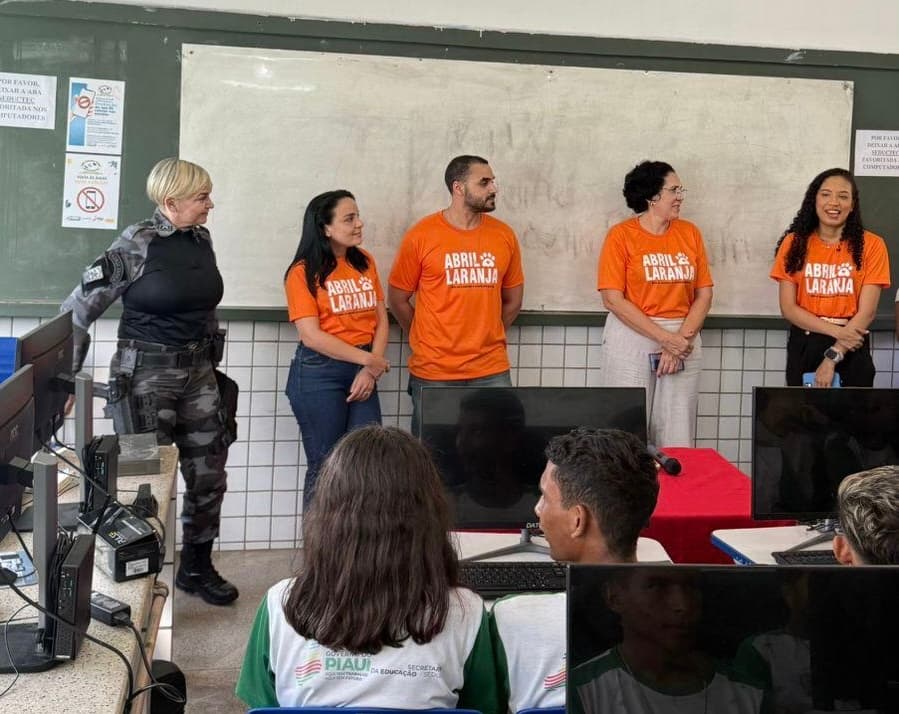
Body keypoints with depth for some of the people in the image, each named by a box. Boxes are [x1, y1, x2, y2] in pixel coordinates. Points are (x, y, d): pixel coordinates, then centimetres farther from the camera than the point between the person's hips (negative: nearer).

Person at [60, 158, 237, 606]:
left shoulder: (201, 240, 4)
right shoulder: (136, 245, -14)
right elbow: (78, 310, -12)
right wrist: (67, 379, -13)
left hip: (198, 372, 6)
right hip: (146, 374, -6)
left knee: (210, 476, 10)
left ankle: (196, 569, 28)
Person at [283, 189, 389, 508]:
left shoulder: (365, 262, 8)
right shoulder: (303, 272, -7)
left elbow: (381, 321, 7)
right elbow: (311, 336, -14)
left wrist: (370, 370, -6)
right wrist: (368, 358, -12)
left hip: (362, 371, 5)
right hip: (319, 374, -4)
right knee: (324, 467, 3)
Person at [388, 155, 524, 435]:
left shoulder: (504, 235, 4)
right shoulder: (421, 235, -5)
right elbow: (397, 299, 3)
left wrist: (486, 337, 12)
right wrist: (427, 340, 8)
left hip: (492, 372, 3)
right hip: (433, 372, -2)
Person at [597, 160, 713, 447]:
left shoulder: (690, 233, 9)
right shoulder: (621, 235, -3)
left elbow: (704, 294, 7)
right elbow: (613, 299, -10)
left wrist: (682, 338, -9)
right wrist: (665, 338, -14)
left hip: (683, 340, 3)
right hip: (632, 339, -3)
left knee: (677, 441, 1)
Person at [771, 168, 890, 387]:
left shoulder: (871, 245, -2)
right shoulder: (794, 243, 2)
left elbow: (867, 311, -8)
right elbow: (788, 308, -3)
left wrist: (833, 357, -16)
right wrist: (837, 331, -14)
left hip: (852, 351, -1)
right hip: (804, 347, 1)